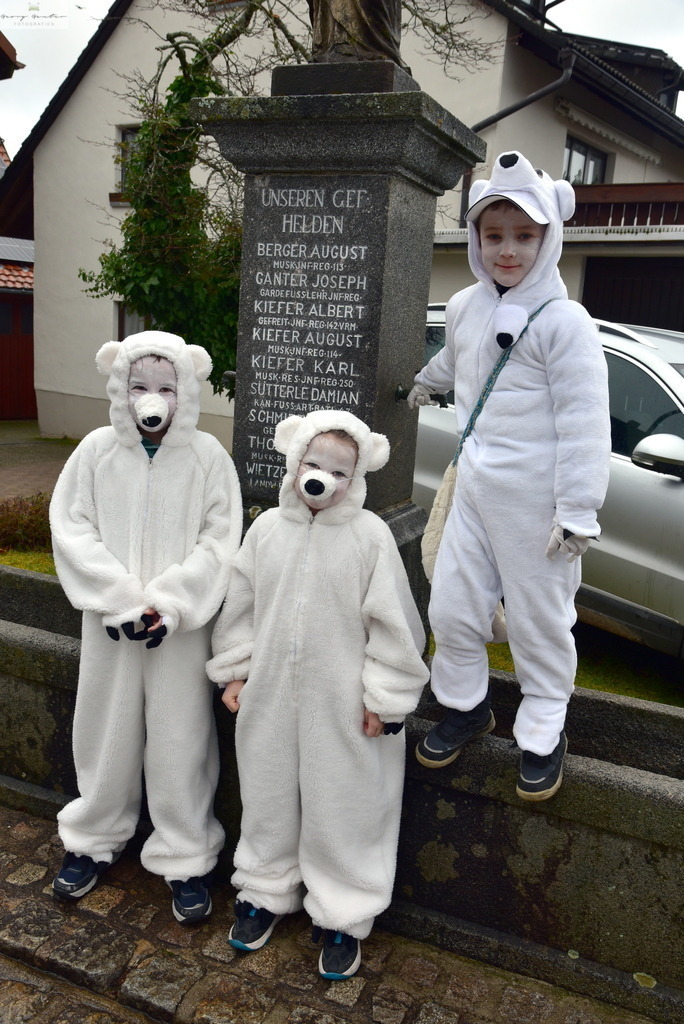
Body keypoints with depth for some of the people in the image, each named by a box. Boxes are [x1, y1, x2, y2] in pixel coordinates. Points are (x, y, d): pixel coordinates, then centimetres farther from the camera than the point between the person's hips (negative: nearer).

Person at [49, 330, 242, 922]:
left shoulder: (208, 457, -5)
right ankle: (95, 840, 38)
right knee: (105, 729, 16)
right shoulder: (97, 451, -1)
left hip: (182, 625, -2)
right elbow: (72, 529, -4)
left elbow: (218, 544, -8)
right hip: (109, 622, 2)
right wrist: (120, 600, -13)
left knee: (180, 739, 6)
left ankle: (187, 858, 25)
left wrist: (167, 605, -16)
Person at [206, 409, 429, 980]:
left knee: (342, 808, 10)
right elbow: (241, 606, 8)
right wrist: (234, 672, 8)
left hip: (342, 704, -3)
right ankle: (267, 890, 42)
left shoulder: (370, 535, -12)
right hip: (270, 697, 4)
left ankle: (342, 915, 31)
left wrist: (385, 697, -8)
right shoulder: (267, 529, -1)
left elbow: (393, 623, -9)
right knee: (270, 794, 19)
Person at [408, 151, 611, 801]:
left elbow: (584, 422, -16)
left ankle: (543, 734, 26)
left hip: (536, 500, -6)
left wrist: (577, 513, -19)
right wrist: (426, 383, 50)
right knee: (452, 609, 11)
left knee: (539, 621, 6)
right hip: (474, 488, 6)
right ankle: (465, 706, 35)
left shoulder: (563, 321, -13)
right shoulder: (465, 307, 7)